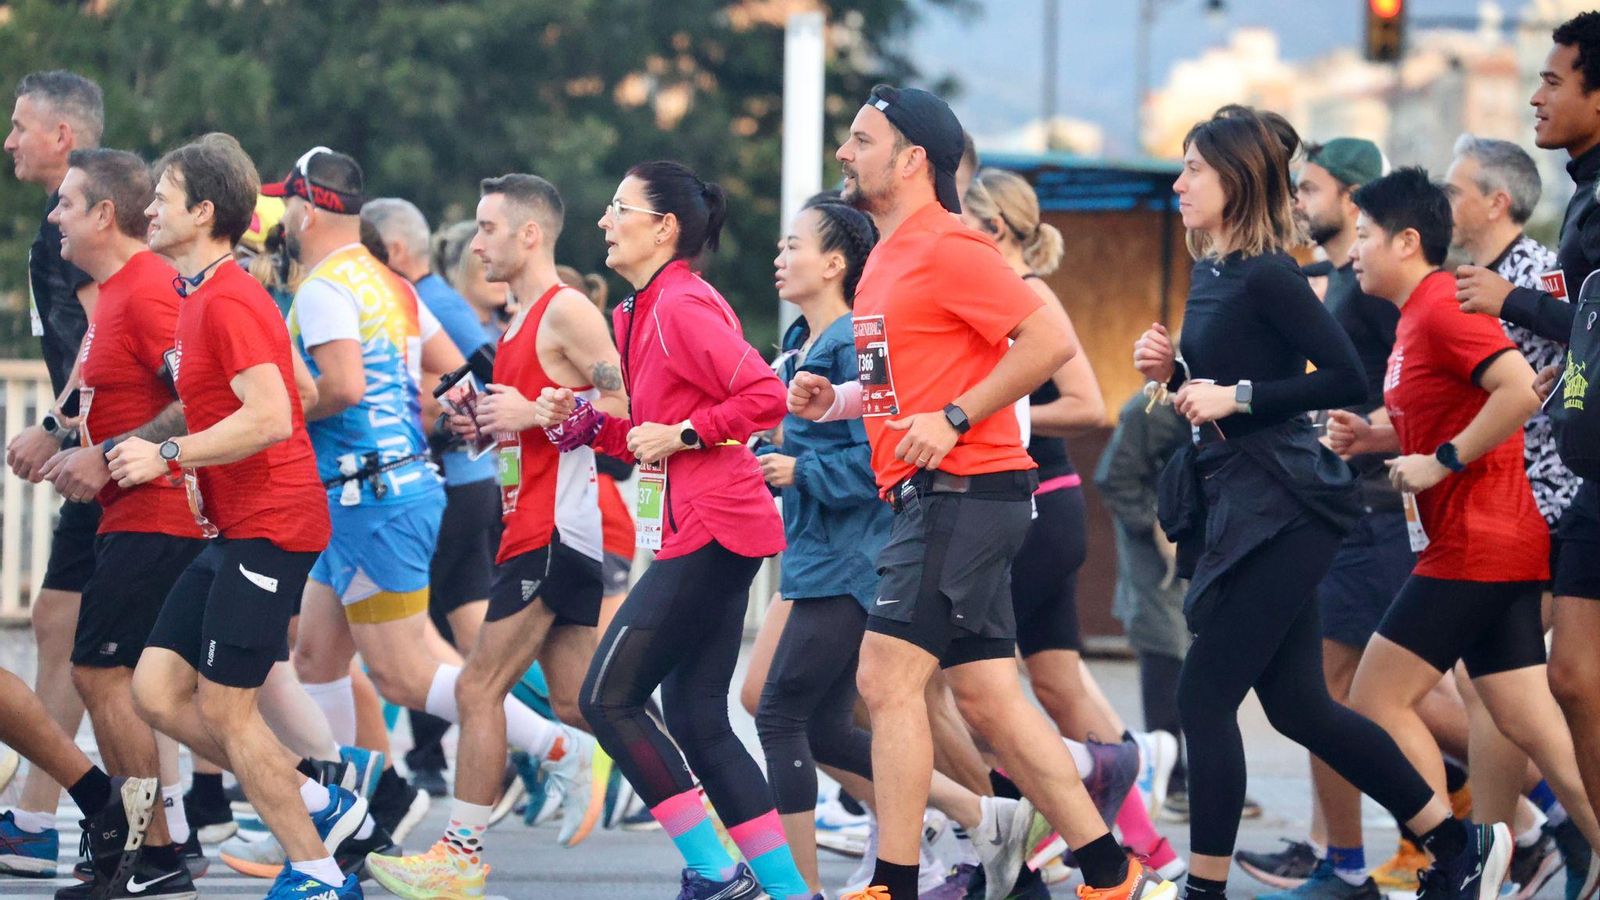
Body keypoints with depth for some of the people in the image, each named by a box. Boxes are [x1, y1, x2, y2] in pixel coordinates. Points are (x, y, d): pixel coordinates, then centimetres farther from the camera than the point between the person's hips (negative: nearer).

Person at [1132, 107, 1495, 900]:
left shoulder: (1266, 276, -14)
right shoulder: (1209, 275, 12)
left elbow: (1346, 378, -19)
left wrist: (1235, 396, -20)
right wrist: (1171, 373, 3)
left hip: (1277, 512, -9)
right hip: (1235, 508, 10)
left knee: (1205, 695, -8)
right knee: (1300, 707, 11)